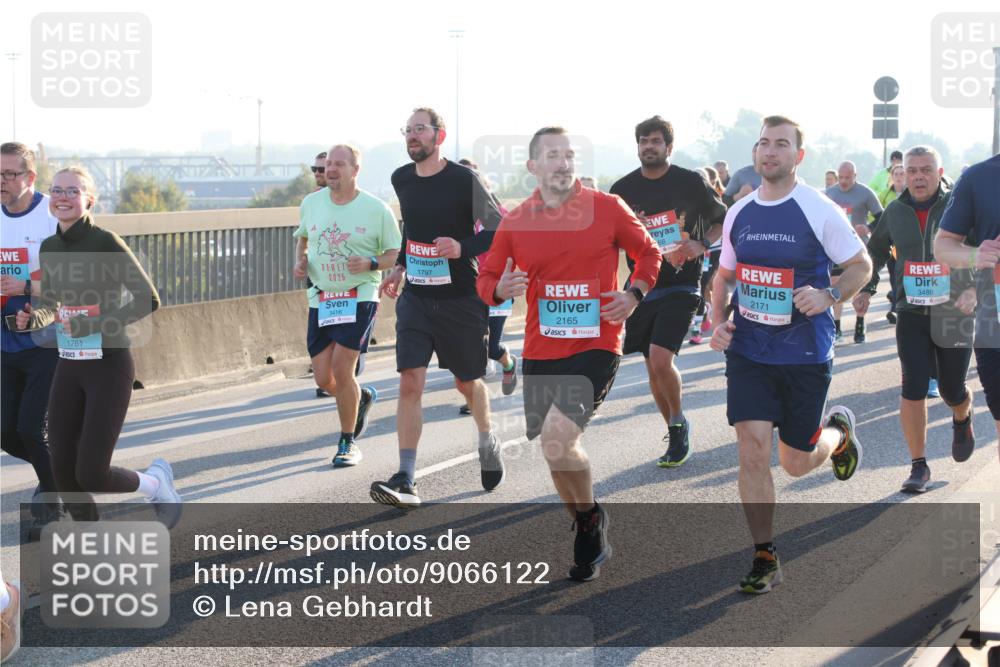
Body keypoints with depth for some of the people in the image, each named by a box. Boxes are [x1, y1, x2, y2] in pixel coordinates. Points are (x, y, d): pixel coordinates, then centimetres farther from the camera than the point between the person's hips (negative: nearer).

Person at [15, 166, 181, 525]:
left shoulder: (105, 242, -14)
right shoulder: (49, 247, 6)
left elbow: (148, 300, -16)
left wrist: (91, 324, -22)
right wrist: (32, 318, -5)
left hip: (110, 366, -6)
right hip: (69, 366, 6)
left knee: (91, 474, -8)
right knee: (63, 471, 4)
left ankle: (157, 482, 22)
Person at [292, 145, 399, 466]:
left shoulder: (376, 209, -6)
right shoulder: (311, 203, 5)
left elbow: (396, 254, 0)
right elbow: (302, 237, 23)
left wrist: (370, 264, -18)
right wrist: (300, 261, 3)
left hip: (360, 298, -4)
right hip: (321, 299, 4)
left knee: (341, 368, -15)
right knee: (323, 378, 2)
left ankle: (348, 443, 3)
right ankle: (362, 397, 36)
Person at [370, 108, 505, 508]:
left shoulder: (463, 180, -11)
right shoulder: (401, 179, 5)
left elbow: (499, 231, -6)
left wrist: (463, 248, -22)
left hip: (460, 299, -3)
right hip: (415, 298, 3)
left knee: (467, 382, 12)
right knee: (410, 382, -10)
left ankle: (487, 442, 44)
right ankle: (406, 482, -12)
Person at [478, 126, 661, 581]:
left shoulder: (607, 208, -3)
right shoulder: (515, 222, 2)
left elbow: (648, 252, 10)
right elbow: (486, 278, 11)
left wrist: (634, 294, -6)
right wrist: (501, 288, -12)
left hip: (596, 346, -4)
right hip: (540, 352, 4)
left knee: (557, 437, -22)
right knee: (555, 448, 10)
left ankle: (590, 517, 5)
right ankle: (591, 540, 31)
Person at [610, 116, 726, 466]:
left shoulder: (691, 182, -3)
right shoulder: (623, 189, 4)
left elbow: (722, 221, 7)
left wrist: (702, 245, -10)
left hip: (680, 287, -4)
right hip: (642, 287, 4)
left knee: (661, 359, -18)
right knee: (653, 365, 7)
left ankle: (678, 423, 5)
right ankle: (676, 433, 24)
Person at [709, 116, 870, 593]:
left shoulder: (819, 210, -9)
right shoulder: (739, 214, 5)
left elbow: (861, 266, -1)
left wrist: (829, 296, -19)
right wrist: (718, 321, 1)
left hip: (806, 354, -3)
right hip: (748, 351, 3)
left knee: (796, 462, 7)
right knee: (752, 448, -9)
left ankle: (839, 430, 43)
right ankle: (764, 559, 2)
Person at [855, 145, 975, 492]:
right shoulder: (895, 213, 3)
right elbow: (876, 251, 21)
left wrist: (974, 288, -24)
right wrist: (865, 288, 14)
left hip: (955, 315, -2)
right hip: (912, 315, 2)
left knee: (952, 390, 7)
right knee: (914, 387, -9)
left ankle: (962, 420, 46)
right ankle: (919, 466, 2)